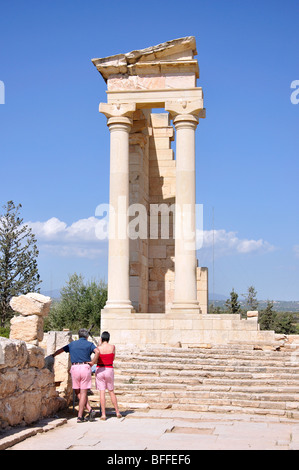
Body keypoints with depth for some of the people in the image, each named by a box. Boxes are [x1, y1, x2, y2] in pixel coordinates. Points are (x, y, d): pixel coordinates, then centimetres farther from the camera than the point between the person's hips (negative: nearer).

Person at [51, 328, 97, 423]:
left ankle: (90, 410, -2)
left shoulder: (72, 344, 17)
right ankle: (80, 416, -4)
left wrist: (53, 355, 46)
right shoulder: (89, 344, 7)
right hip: (85, 368, -2)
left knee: (78, 393, 12)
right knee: (83, 393, 1)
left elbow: (60, 350, 29)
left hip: (74, 368, 2)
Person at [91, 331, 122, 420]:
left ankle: (103, 415, -1)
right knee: (111, 392, 16)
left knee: (102, 392, 1)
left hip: (100, 370, -2)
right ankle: (117, 412, 19)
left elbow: (94, 361, -14)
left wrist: (92, 363, 6)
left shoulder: (98, 348, -9)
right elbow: (113, 359, 8)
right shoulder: (112, 347, -4)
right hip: (109, 370, 2)